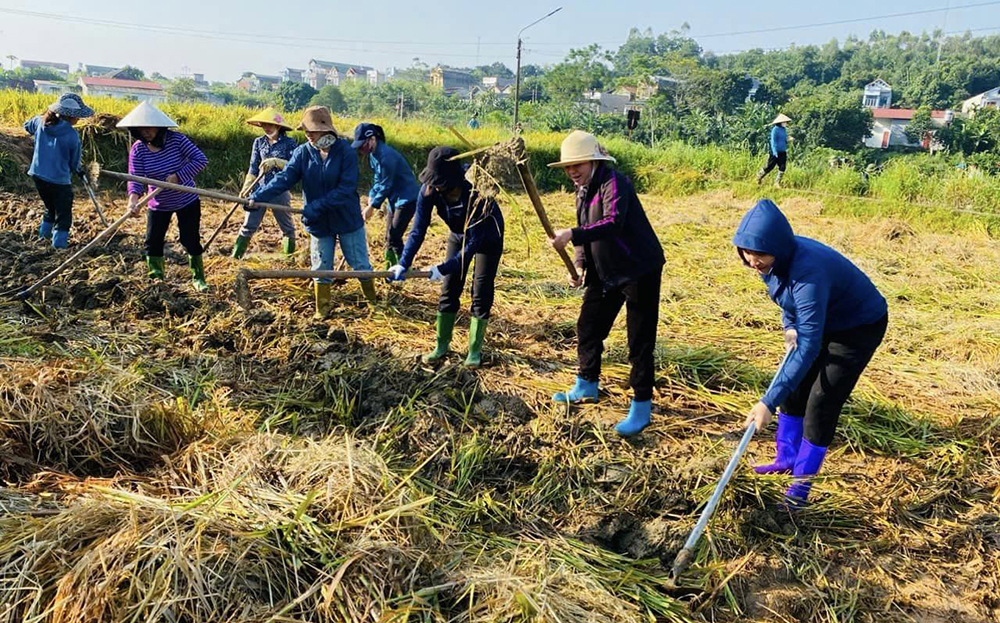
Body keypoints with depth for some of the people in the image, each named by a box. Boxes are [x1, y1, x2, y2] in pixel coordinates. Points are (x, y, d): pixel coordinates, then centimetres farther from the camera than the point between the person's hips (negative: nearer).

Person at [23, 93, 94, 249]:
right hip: (59, 179, -7)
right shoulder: (72, 135, -16)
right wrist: (78, 171, 16)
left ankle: (44, 235, 37)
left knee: (50, 208, 27)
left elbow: (27, 125, 25)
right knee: (63, 214, 6)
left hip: (38, 175, 7)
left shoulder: (41, 122, -1)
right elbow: (74, 163, -5)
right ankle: (59, 242, 4)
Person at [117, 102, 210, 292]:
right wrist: (133, 198, -40)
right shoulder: (137, 150, -11)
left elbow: (201, 160, -19)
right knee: (153, 242, 2)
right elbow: (135, 178, -19)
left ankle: (198, 278, 19)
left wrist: (178, 176, -27)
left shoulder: (176, 139, -16)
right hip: (158, 205, 2)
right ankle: (156, 279, 19)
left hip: (187, 201, -2)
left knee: (191, 241, 1)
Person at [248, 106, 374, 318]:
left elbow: (346, 188, -22)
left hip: (348, 219, -2)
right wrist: (258, 197, -27)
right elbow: (284, 179, -13)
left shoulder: (345, 151, -17)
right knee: (321, 268, 11)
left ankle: (373, 301, 32)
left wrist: (316, 206, -27)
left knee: (360, 264, 10)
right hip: (319, 222, 3)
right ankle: (322, 308, 28)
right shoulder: (303, 152, -7)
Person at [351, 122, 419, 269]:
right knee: (389, 237, 11)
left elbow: (386, 186, -21)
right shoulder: (373, 154, 3)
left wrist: (372, 207, -15)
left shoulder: (386, 155, -25)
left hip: (407, 199, -9)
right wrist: (372, 196, 0)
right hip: (394, 199, 9)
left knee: (394, 237, -10)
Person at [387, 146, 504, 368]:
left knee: (481, 293, -5)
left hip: (488, 238, -4)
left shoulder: (476, 194, -40)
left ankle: (475, 351, 7)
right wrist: (403, 264, -37)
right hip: (458, 236, 4)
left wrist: (444, 268, -40)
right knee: (449, 290, 4)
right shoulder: (429, 191, -27)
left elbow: (473, 242, -36)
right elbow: (418, 230, -25)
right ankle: (442, 346, 16)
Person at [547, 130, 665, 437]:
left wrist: (572, 235, -44)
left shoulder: (614, 183, -19)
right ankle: (586, 387, 34)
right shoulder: (582, 191, 9)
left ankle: (641, 407, 7)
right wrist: (580, 266, 0)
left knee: (640, 341, -4)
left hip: (639, 270, -9)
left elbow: (613, 223, -35)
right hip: (605, 272, 9)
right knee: (588, 327, 15)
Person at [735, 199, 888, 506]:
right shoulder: (775, 258, -16)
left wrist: (768, 402, -44)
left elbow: (808, 348, -42)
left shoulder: (808, 272, -41)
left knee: (821, 401, -8)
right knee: (793, 386, 11)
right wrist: (789, 325, -11)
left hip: (860, 327, -8)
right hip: (824, 321, 8)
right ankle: (786, 458, 28)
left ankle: (802, 481, 9)